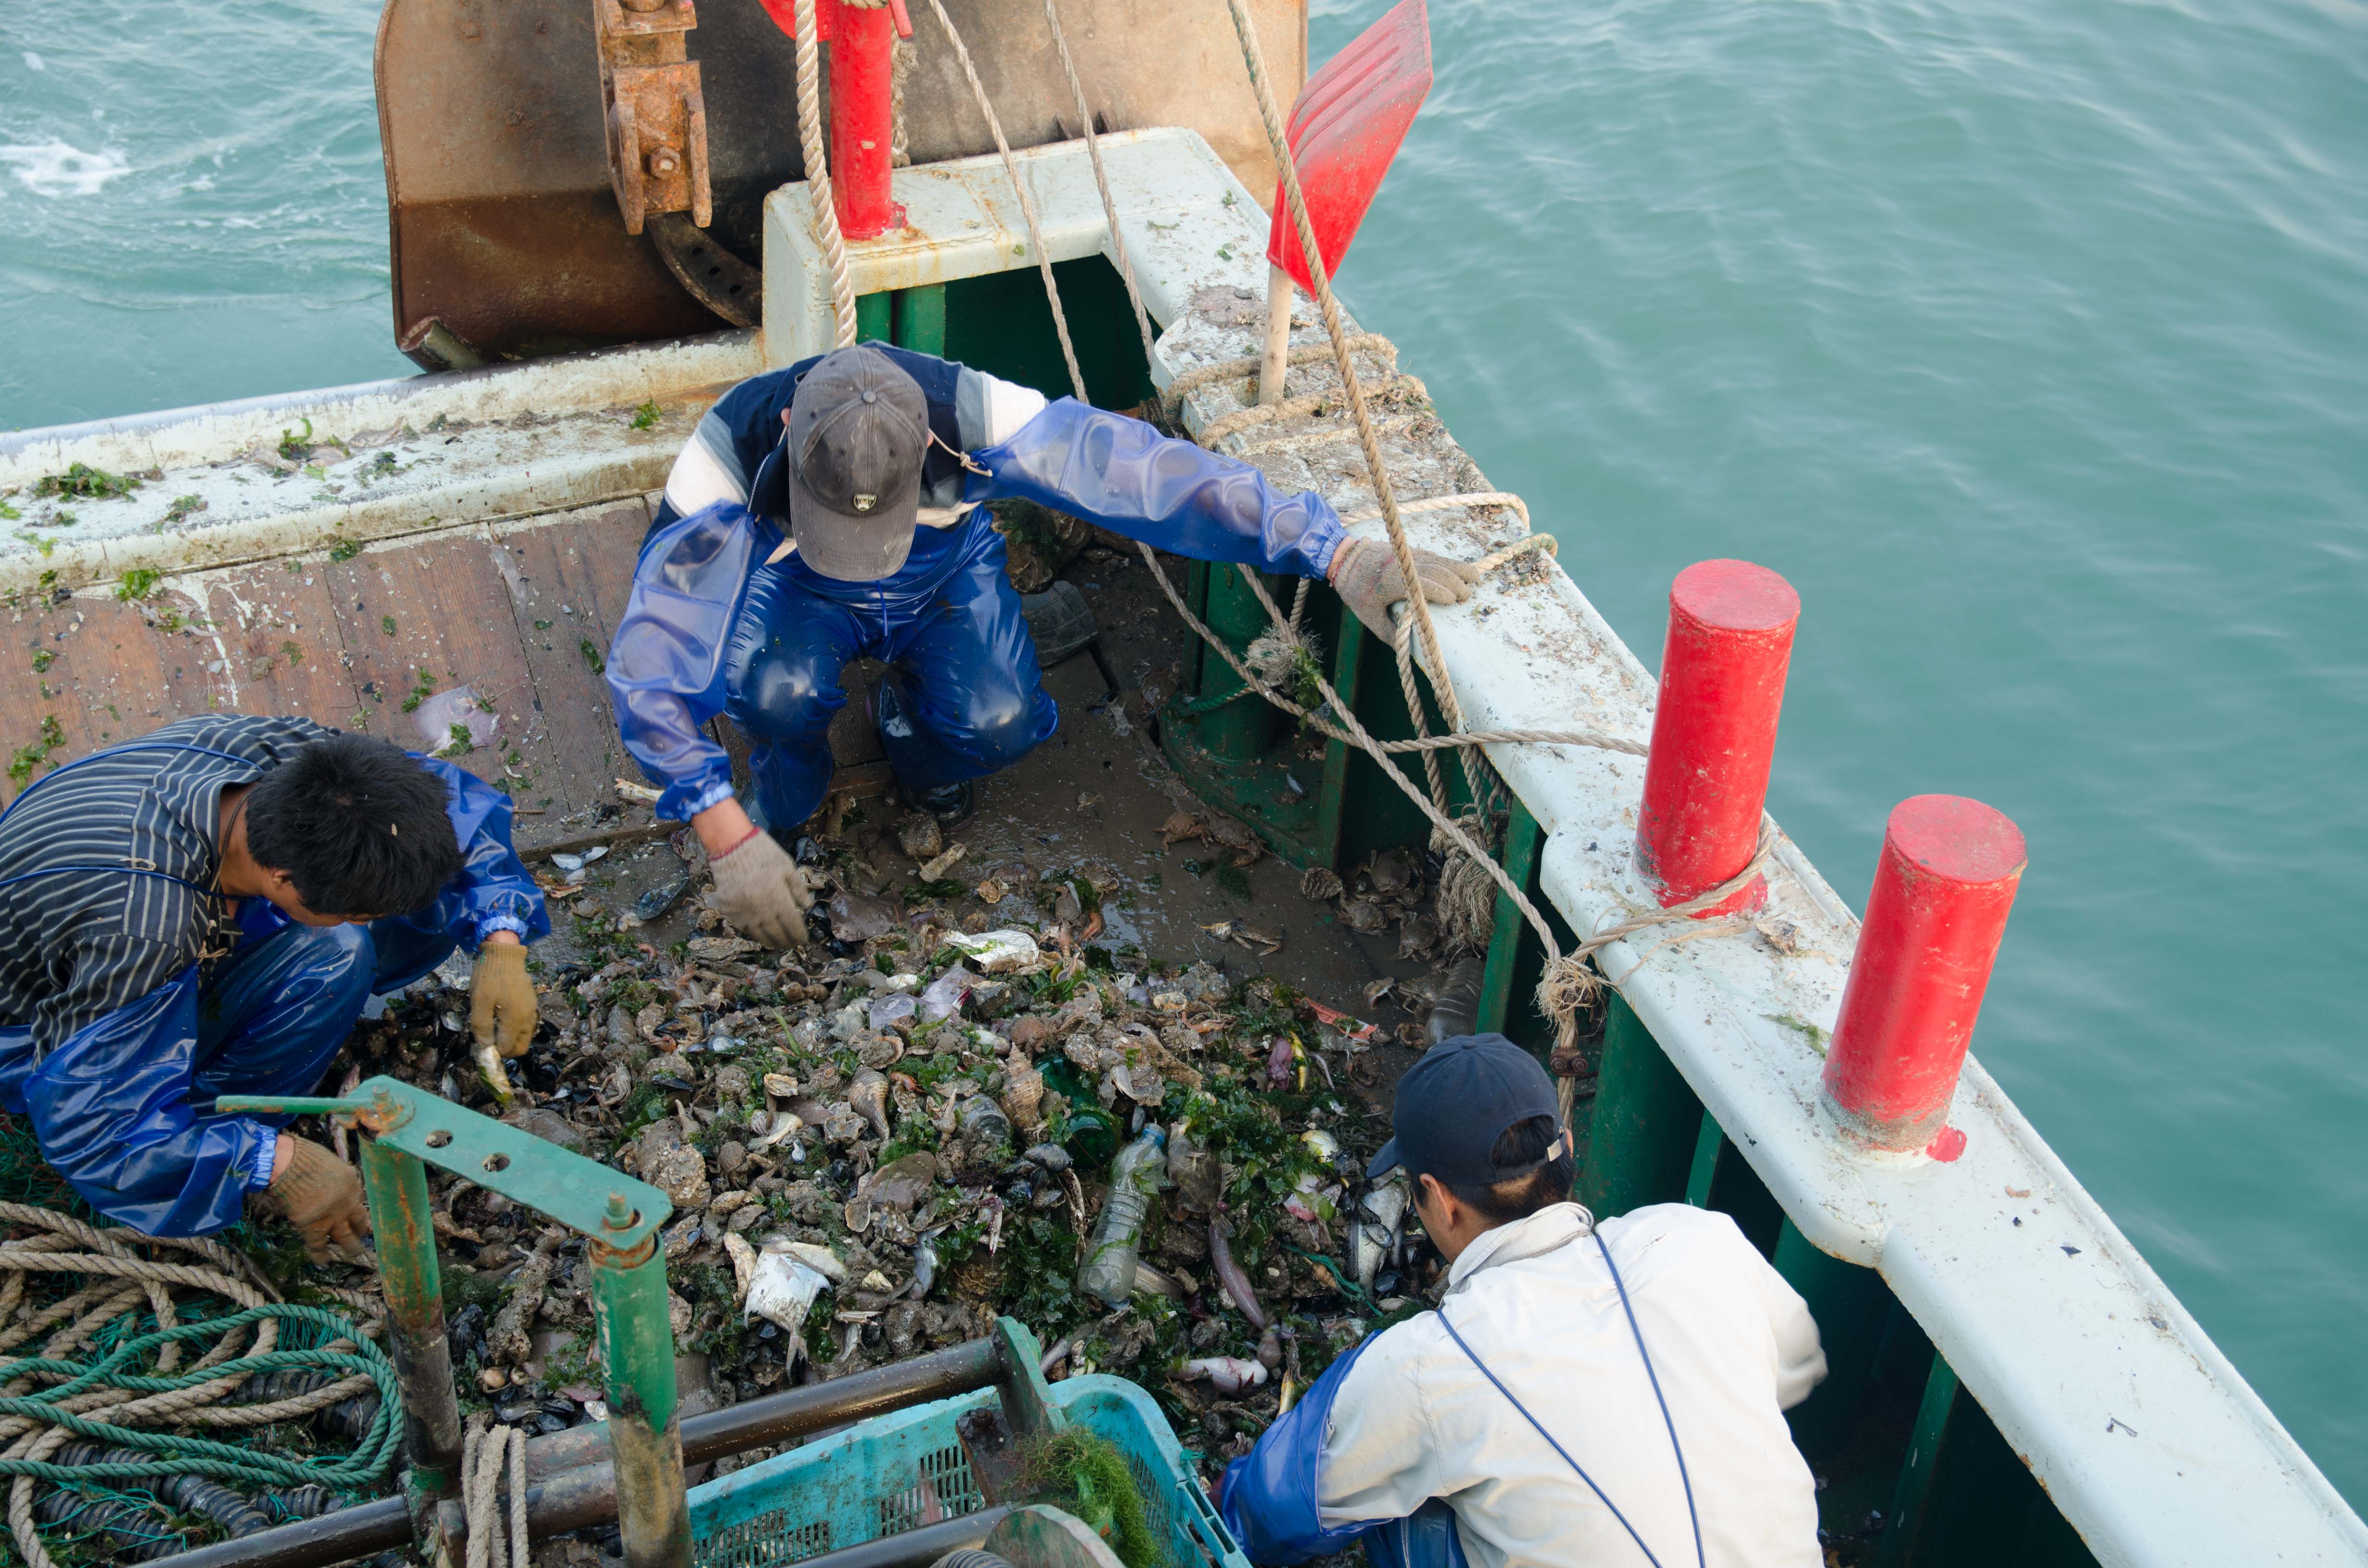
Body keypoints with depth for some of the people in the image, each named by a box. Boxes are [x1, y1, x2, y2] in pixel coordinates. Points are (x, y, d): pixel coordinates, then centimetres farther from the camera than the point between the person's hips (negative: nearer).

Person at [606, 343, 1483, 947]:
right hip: (798, 596, -1)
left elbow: (1152, 476, -35)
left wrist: (1338, 556, -38)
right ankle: (785, 806, 1)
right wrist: (730, 842, -39)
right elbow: (648, 661, -35)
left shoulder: (972, 419, -38)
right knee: (777, 690, -34)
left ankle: (913, 719, 9)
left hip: (944, 578, 1)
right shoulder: (730, 454, -38)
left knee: (998, 722, -28)